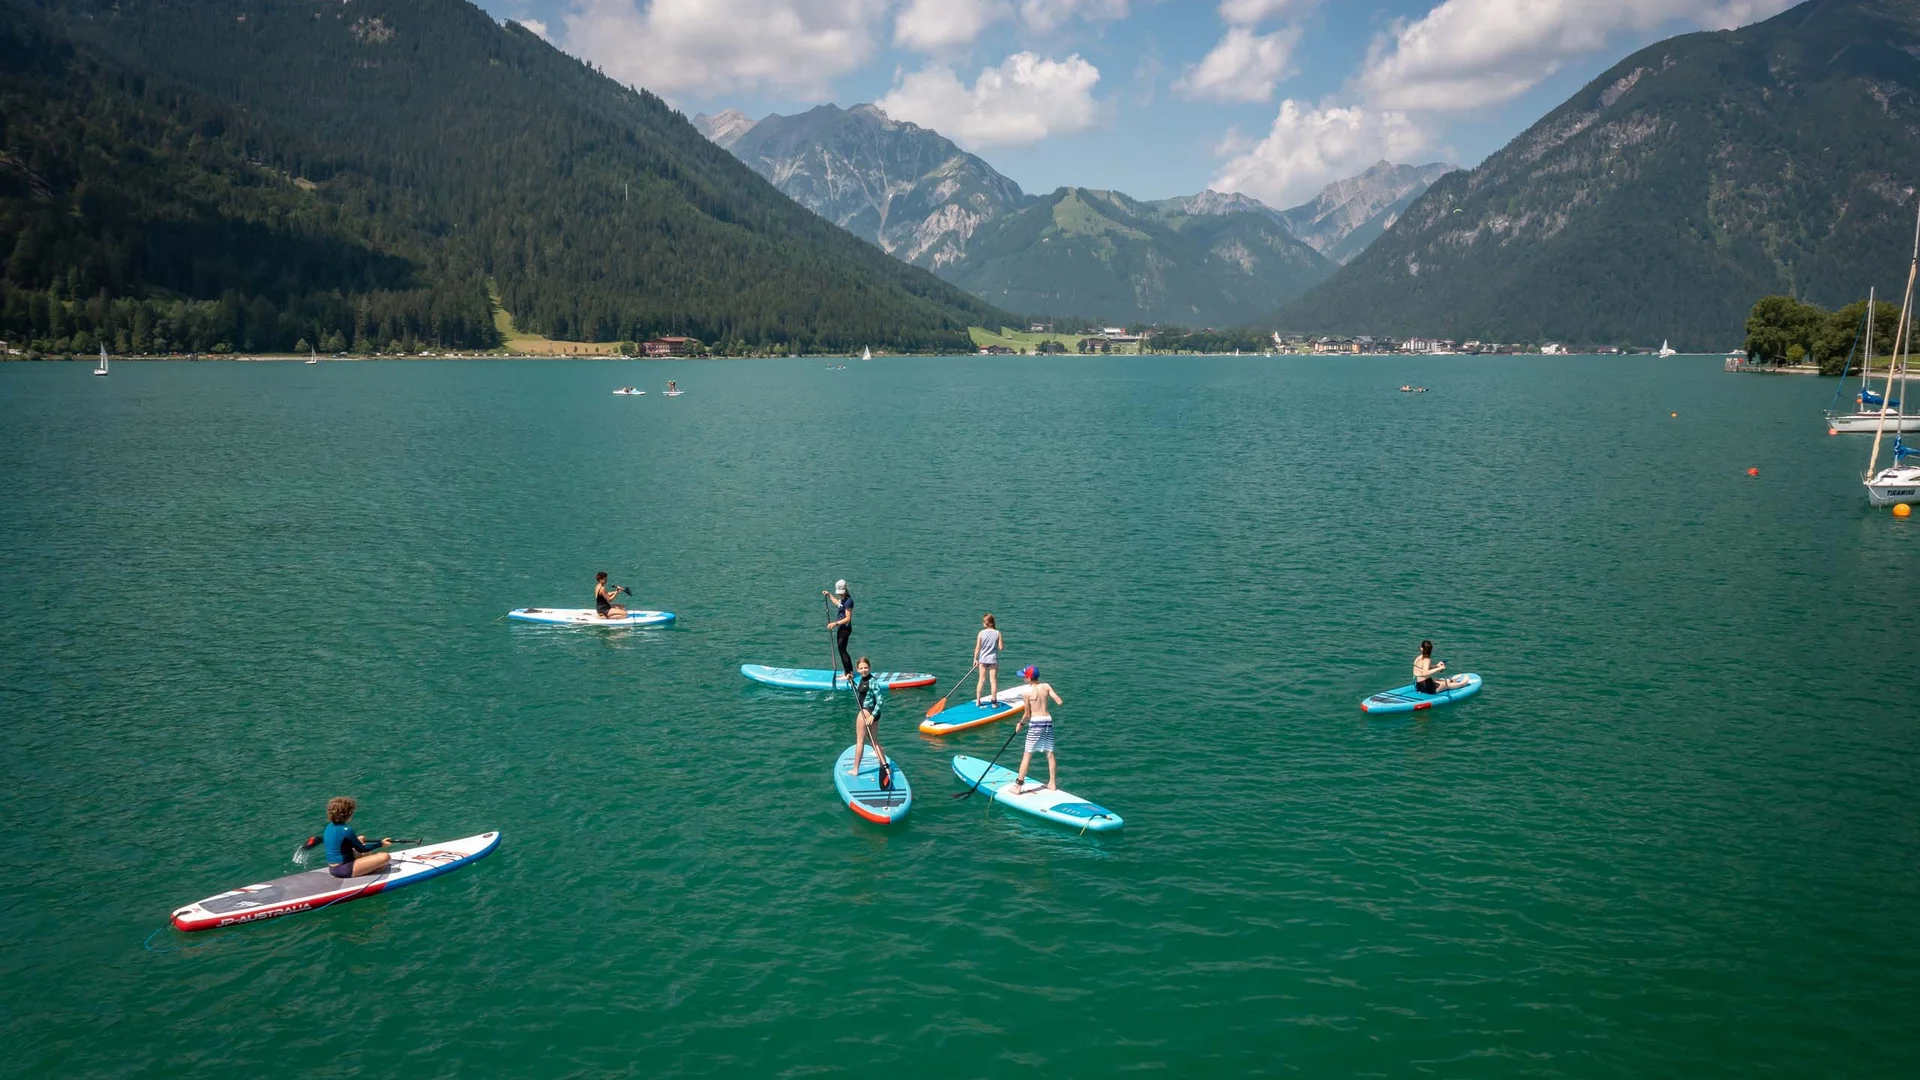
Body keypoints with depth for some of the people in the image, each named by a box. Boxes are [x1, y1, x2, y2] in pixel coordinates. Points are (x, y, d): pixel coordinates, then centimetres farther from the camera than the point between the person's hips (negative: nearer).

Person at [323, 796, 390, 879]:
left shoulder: (329, 827, 5)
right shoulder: (346, 830, -20)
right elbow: (361, 849, -8)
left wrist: (356, 840, 34)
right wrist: (381, 844, 2)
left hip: (332, 869, 9)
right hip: (345, 871, -9)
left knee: (361, 839, 30)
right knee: (385, 857, -17)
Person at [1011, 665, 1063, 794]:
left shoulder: (1028, 692, -9)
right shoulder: (1046, 686, 1)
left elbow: (1027, 714, -4)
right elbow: (1059, 702, -1)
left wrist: (1020, 723, 14)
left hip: (1035, 722, -4)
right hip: (1048, 720, 5)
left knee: (1027, 755, 0)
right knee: (1050, 753, 15)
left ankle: (1018, 786, 3)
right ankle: (1052, 783, 23)